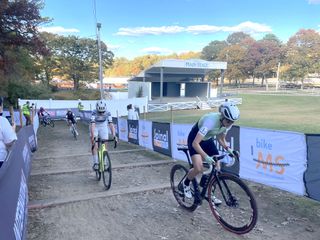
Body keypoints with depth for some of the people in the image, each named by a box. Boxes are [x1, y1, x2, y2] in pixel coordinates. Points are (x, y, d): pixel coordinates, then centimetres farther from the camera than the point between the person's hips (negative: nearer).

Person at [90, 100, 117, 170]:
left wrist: (114, 135, -41)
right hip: (95, 128, -1)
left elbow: (111, 124, -31)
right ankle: (95, 163, -6)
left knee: (104, 146, -3)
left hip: (104, 128, 2)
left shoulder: (108, 113, -25)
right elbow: (92, 125, -39)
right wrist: (93, 136, -51)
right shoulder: (94, 113, -30)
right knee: (95, 145, -16)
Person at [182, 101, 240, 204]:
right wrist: (206, 156, -50)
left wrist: (228, 149, -17)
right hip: (195, 139, -6)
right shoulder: (211, 121, -37)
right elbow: (195, 143, -40)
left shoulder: (227, 123, -17)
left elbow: (221, 139, 0)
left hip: (208, 140, 6)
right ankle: (185, 183, 9)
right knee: (199, 168, -22)